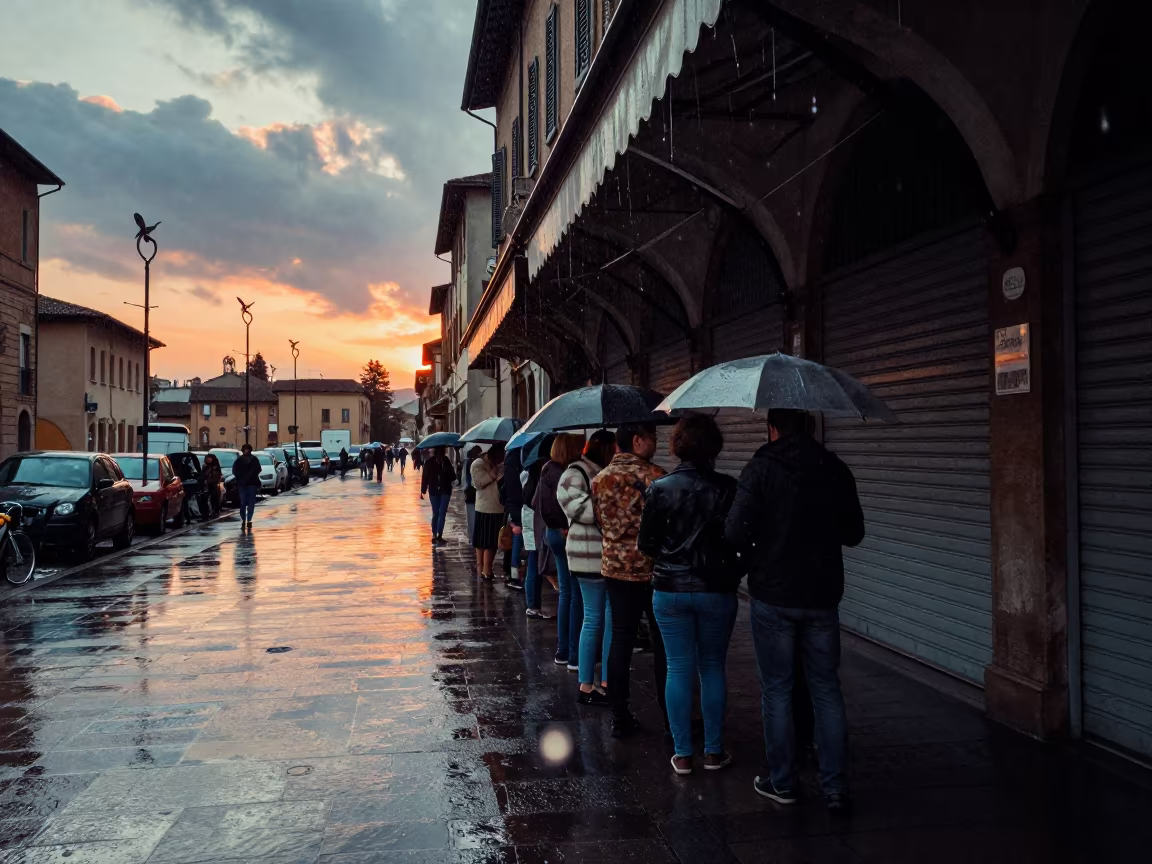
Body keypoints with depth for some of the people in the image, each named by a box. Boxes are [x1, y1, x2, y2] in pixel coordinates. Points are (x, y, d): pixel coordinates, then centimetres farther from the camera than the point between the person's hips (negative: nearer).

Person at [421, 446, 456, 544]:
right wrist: (423, 491, -6)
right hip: (434, 491, -1)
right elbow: (425, 477, -4)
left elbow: (452, 476, 2)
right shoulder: (430, 462, -5)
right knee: (436, 514, 5)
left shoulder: (446, 461, 0)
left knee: (442, 513, -3)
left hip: (445, 491, 1)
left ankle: (439, 535, 0)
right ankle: (435, 535, 15)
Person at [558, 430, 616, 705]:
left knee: (612, 620, 11)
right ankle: (586, 687, 8)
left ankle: (606, 682, 20)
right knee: (593, 620, -2)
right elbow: (576, 505, -23)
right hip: (590, 557, -8)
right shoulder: (577, 473, -9)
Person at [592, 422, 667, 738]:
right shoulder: (653, 476, -15)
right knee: (663, 643, 6)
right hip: (653, 570, -5)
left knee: (620, 640, 10)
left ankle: (620, 718, 15)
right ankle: (672, 717, 14)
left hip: (616, 569, 5)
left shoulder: (599, 480, 3)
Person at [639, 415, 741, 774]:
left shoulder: (659, 489, -6)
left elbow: (645, 544, -3)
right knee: (713, 667, 13)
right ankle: (714, 751, 19)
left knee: (678, 668, 8)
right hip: (717, 590, 0)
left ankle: (682, 754, 13)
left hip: (670, 590, 0)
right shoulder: (728, 489, -9)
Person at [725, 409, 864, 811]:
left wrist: (752, 557, 4)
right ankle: (835, 787, 15)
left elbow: (736, 532, -16)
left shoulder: (760, 469, -10)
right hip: (823, 596, 3)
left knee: (776, 690, 8)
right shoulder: (836, 470, 1)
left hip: (773, 596, -3)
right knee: (827, 690, 12)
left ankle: (782, 783, 17)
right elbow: (854, 533, 7)